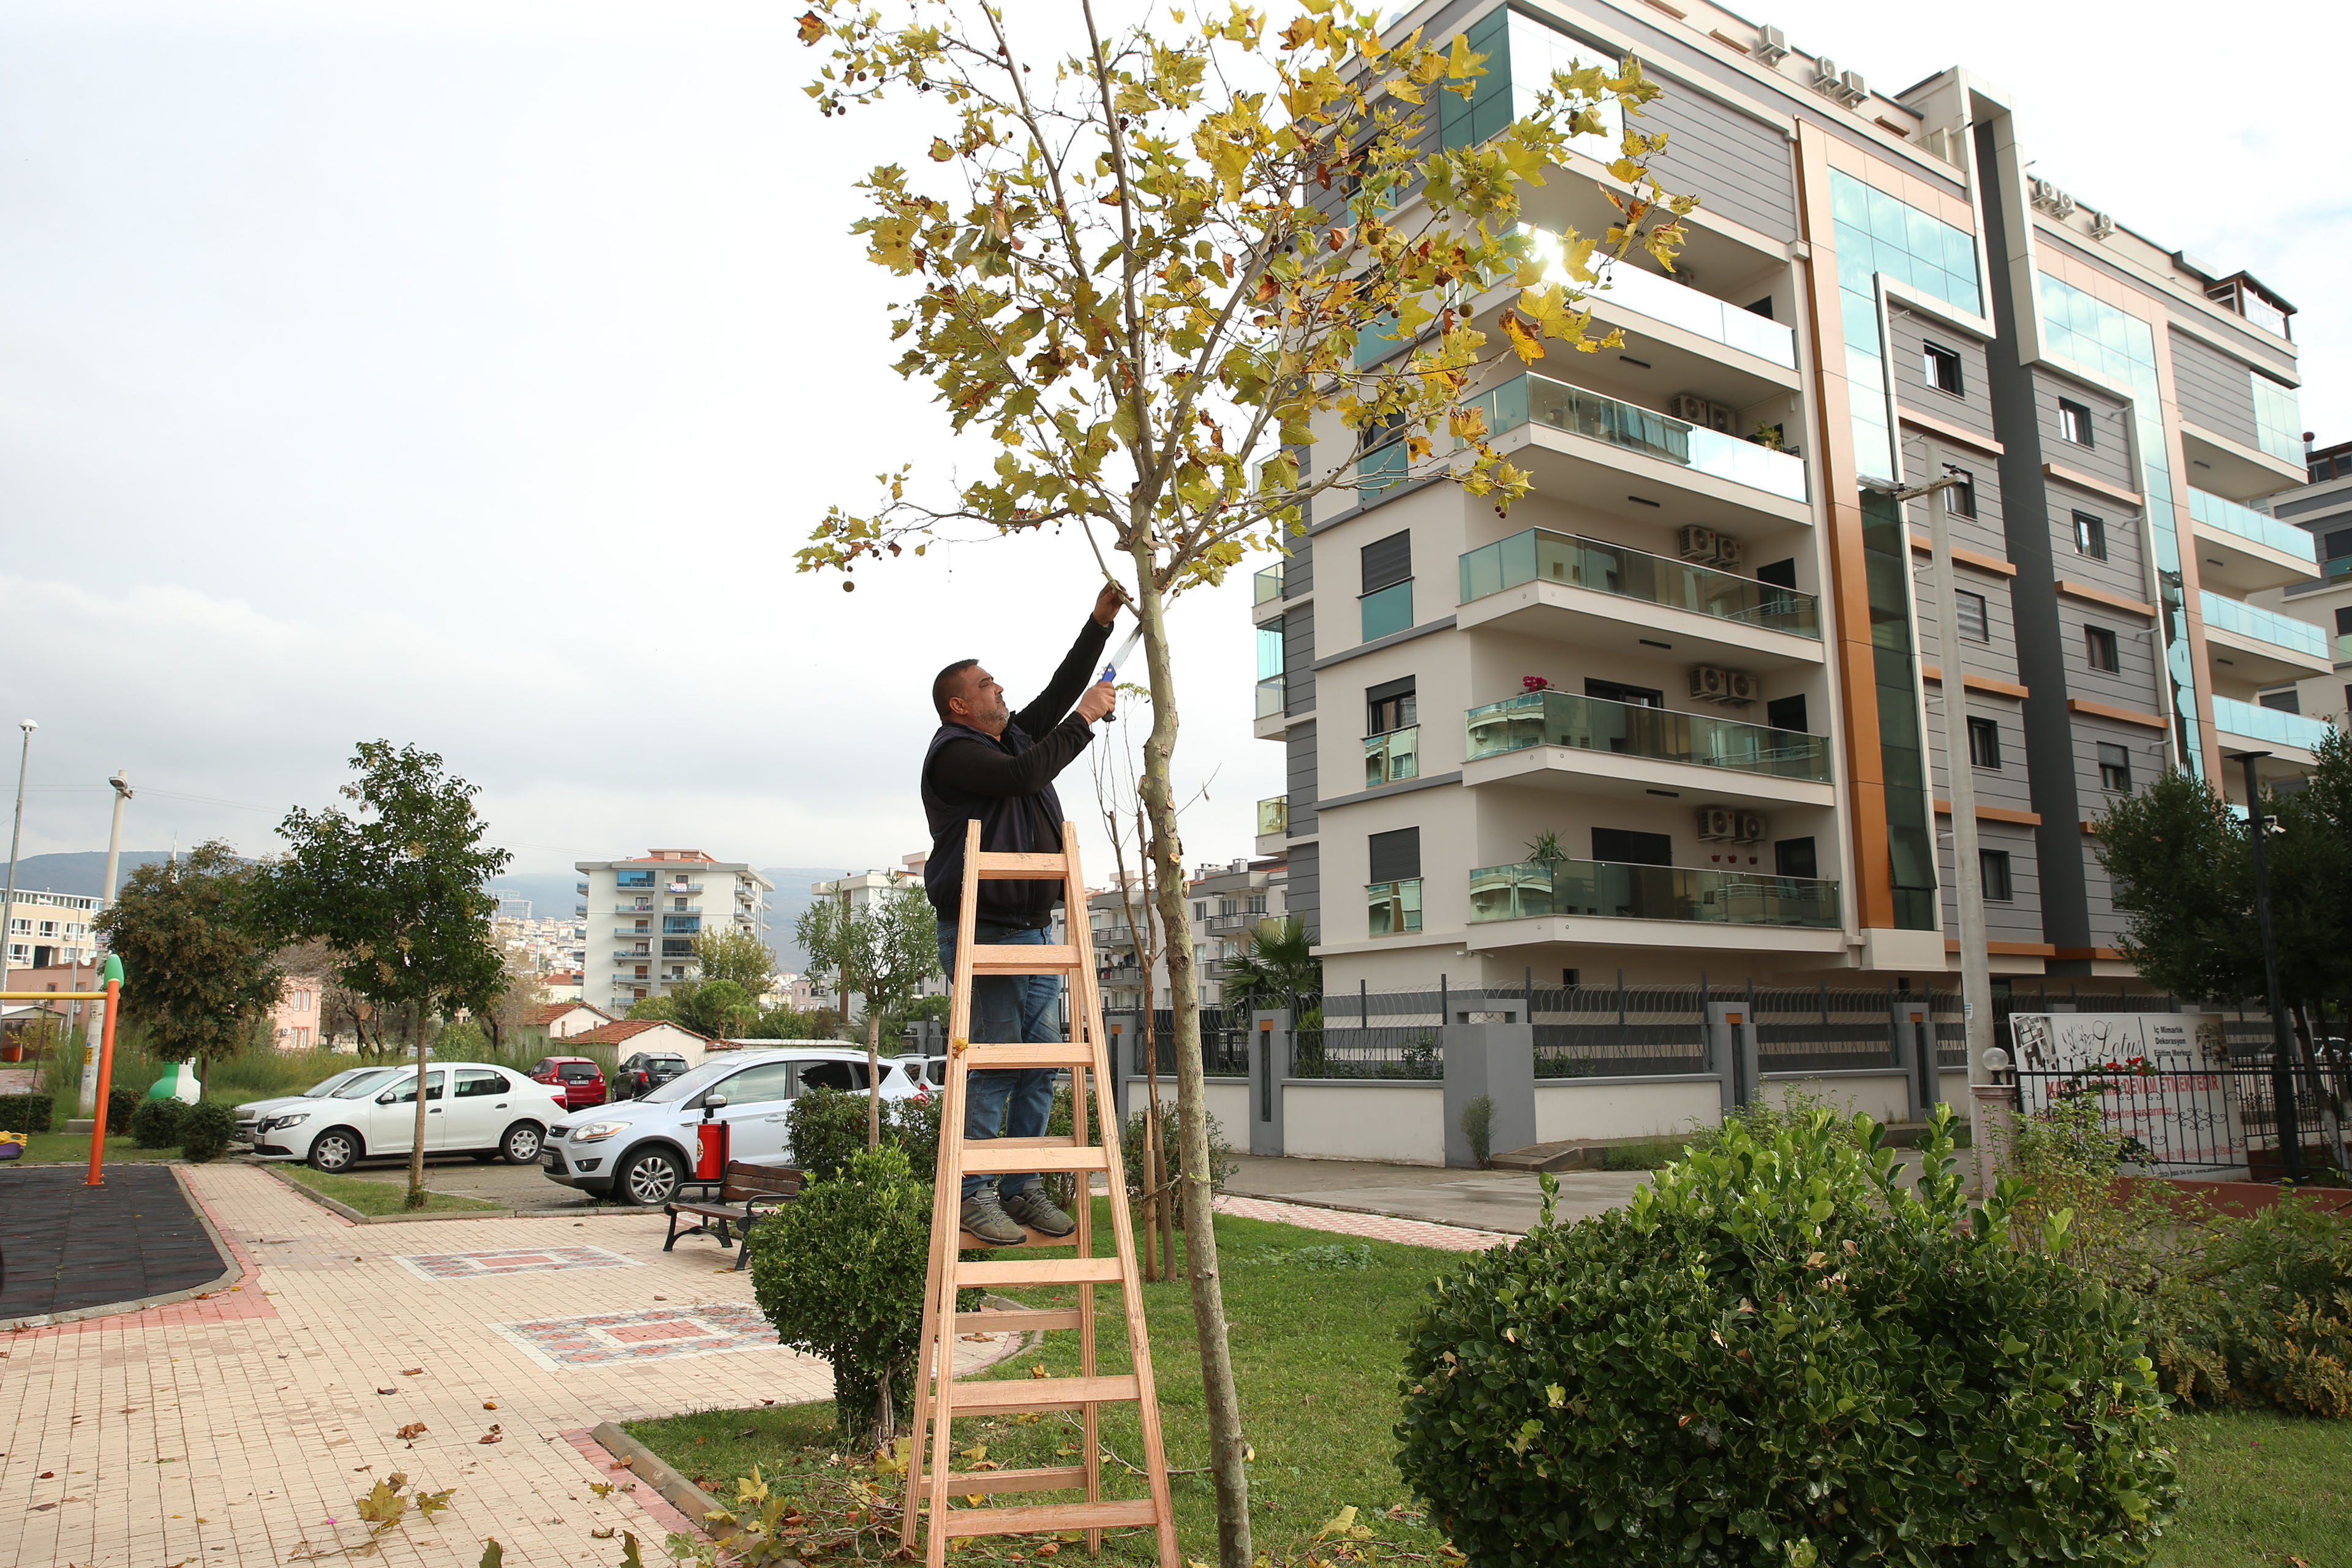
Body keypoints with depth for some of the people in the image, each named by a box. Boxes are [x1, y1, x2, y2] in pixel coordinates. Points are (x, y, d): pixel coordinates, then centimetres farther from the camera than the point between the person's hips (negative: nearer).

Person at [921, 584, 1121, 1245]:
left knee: (1041, 1062, 7)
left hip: (1035, 930, 9)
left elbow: (1060, 692, 23)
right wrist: (1086, 719, -13)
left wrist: (1101, 620, 17)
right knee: (993, 1063, -8)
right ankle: (975, 1195, 0)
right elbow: (1023, 775, -22)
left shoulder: (1015, 735, 19)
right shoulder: (952, 752, -8)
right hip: (982, 934, -9)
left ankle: (1022, 1188, 15)